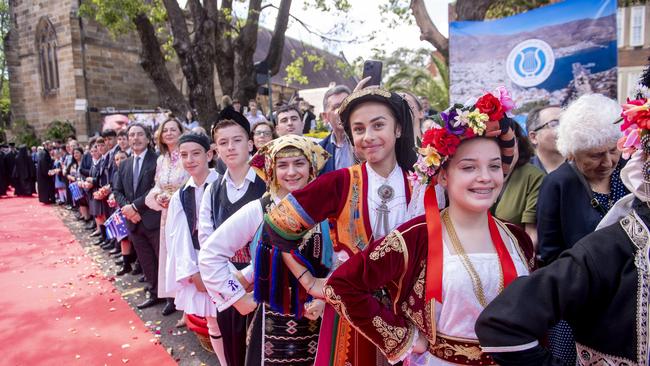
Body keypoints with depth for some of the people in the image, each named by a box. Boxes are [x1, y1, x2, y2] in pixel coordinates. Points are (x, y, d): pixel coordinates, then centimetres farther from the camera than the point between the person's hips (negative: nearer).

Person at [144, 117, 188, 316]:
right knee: (169, 253, 11)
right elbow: (157, 187, 14)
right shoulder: (161, 160, 10)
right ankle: (171, 296, 24)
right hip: (167, 213, 6)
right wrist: (159, 197, -8)